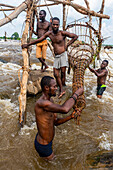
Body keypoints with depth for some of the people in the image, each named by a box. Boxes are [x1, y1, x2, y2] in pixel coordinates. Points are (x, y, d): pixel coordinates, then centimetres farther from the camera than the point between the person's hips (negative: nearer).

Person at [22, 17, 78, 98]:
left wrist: (67, 45, -4)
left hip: (63, 54, -4)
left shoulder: (62, 33, -7)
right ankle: (61, 89, 8)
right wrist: (28, 44, 15)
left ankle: (61, 89, 7)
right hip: (56, 56, 5)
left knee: (63, 73, -4)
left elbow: (75, 36, -1)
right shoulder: (49, 34, 5)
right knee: (56, 74, -1)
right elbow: (38, 40, 13)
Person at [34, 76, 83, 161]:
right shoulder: (41, 103, -35)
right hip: (43, 145, -9)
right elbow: (64, 109, -48)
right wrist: (77, 94, -34)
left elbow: (55, 122, 1)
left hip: (47, 140, 9)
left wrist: (70, 117, -14)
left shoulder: (50, 100, -2)